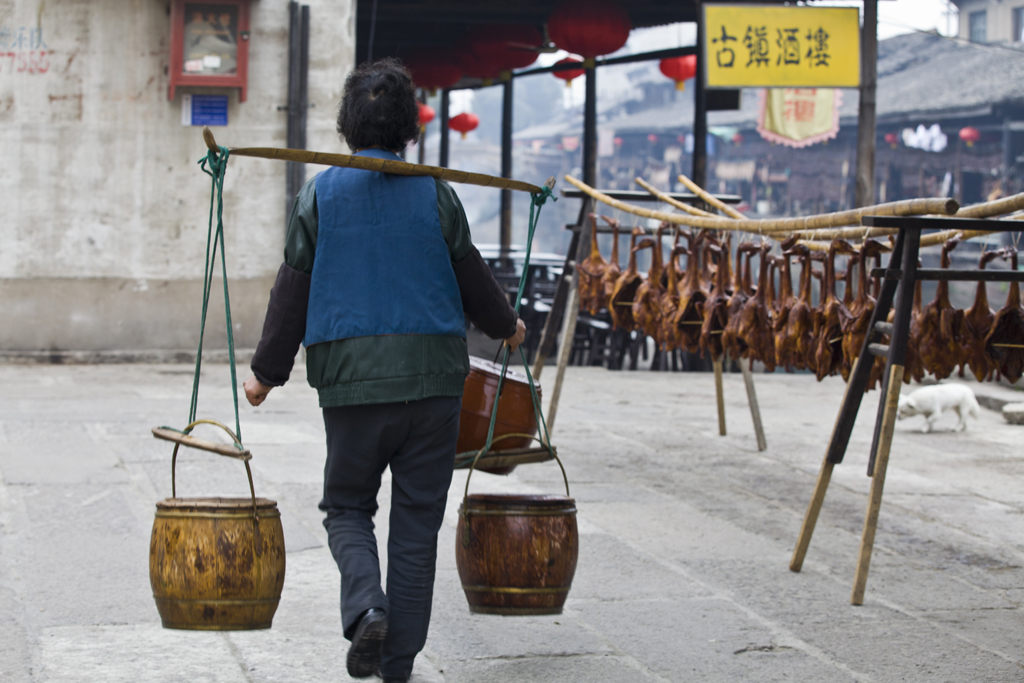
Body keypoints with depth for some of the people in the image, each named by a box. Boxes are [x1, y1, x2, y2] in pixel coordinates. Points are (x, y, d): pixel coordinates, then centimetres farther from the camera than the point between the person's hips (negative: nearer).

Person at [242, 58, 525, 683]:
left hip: (352, 380, 0)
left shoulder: (321, 194, 0)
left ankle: (366, 605, -14)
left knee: (347, 507, 14)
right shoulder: (434, 194, 0)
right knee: (418, 521, 8)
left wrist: (268, 371, 13)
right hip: (433, 378, 1)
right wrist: (506, 325, 28)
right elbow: (470, 275, 8)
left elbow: (293, 290, 2)